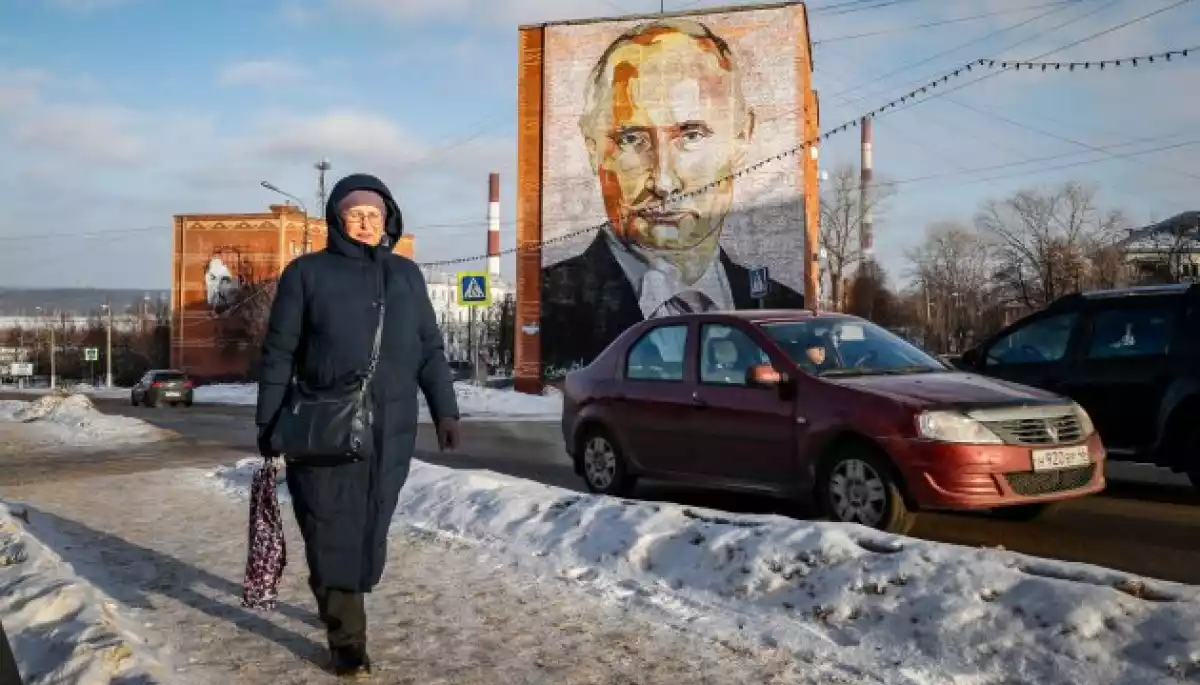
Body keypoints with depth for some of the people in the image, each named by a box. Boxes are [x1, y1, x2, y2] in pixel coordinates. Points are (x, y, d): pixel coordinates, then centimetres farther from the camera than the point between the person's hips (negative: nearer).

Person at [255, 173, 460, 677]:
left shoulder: (406, 275, 13)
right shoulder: (307, 273, 3)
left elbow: (430, 350, 14)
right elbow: (278, 353, 2)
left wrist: (444, 410, 6)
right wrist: (268, 423, -2)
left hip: (391, 432, 3)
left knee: (370, 529, 10)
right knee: (333, 532, -2)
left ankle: (338, 606, 31)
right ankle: (347, 638, 7)